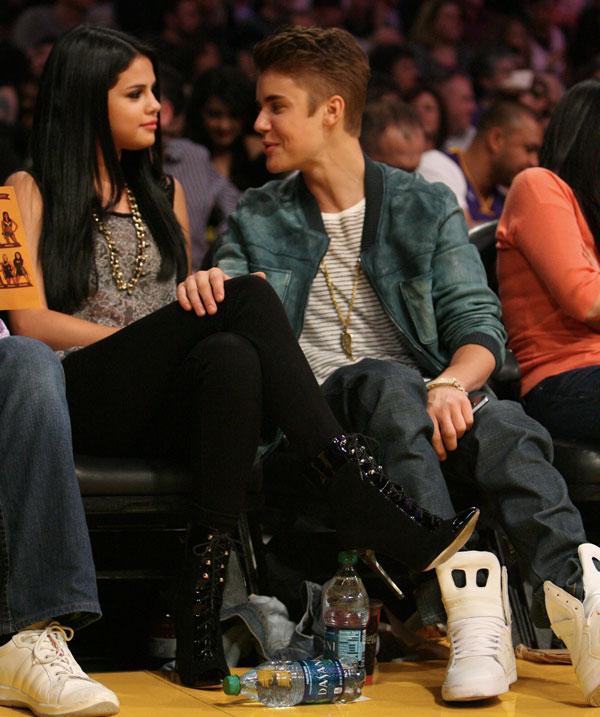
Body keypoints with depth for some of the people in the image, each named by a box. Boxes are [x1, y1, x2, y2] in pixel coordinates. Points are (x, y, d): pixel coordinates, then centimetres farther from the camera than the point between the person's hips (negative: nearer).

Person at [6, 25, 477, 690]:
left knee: (230, 357, -36)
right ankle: (355, 484, -40)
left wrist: (198, 299, 0)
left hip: (163, 408, 5)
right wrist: (141, 337, -10)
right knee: (246, 294, -31)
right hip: (79, 398, -4)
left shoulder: (163, 193, 28)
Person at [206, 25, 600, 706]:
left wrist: (451, 383, -19)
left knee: (505, 426, -33)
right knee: (390, 382, -35)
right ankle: (463, 603, -51)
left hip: (426, 400, 1)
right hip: (317, 406, 0)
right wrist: (205, 292, -15)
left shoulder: (425, 206, 14)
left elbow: (477, 323, 4)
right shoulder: (257, 220, 18)